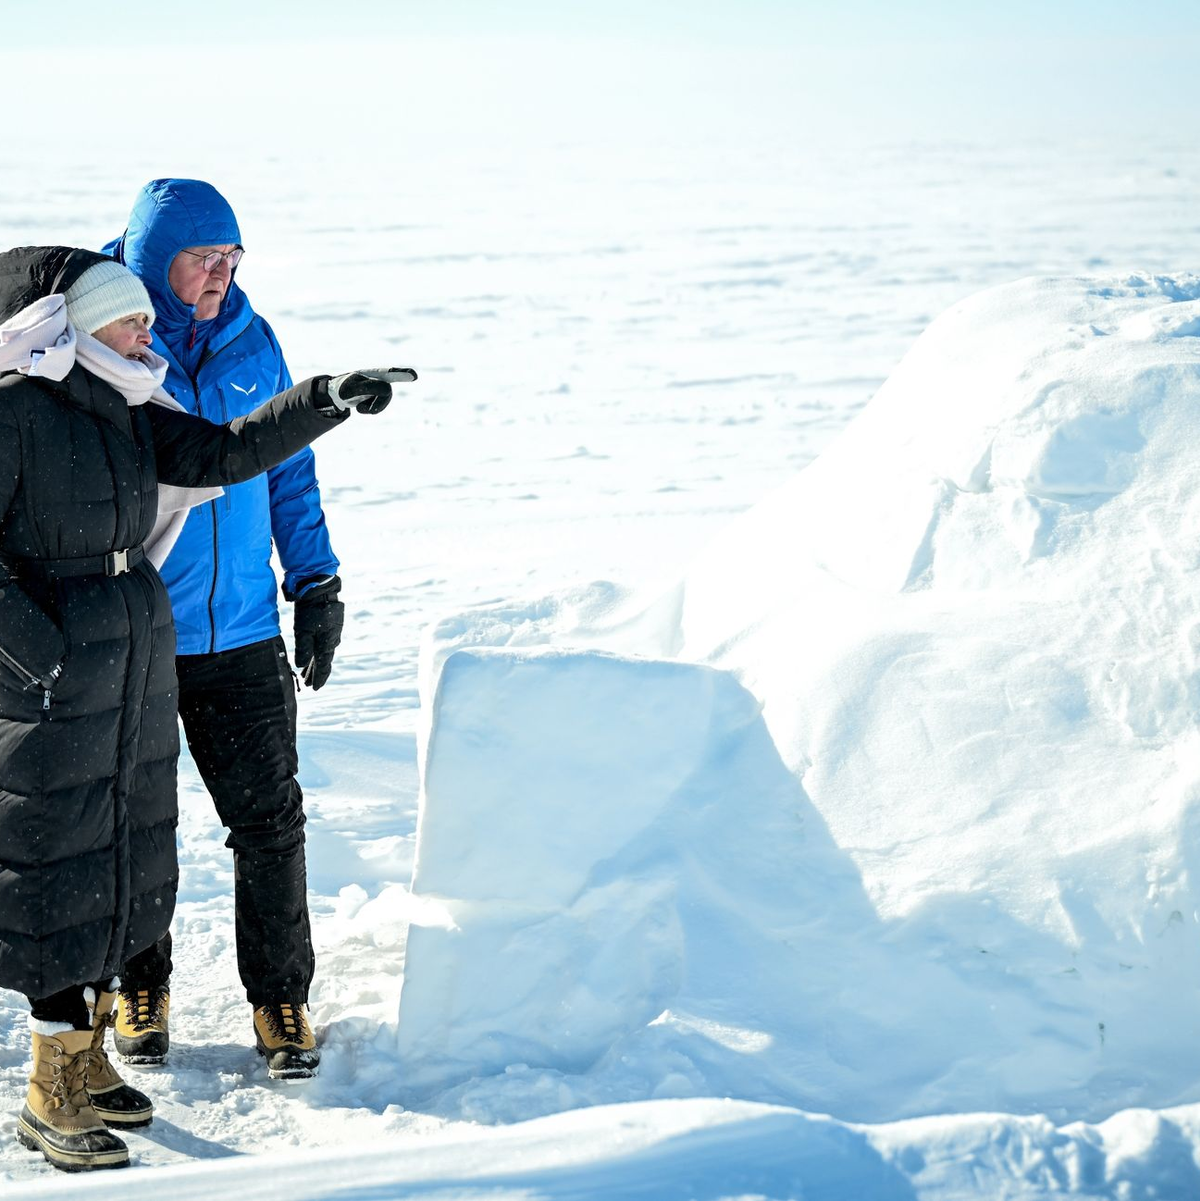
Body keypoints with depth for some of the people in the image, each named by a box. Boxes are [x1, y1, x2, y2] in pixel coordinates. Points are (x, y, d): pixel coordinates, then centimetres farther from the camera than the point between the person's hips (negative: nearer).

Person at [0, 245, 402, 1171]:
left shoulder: (127, 415, 9)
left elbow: (227, 451, 5)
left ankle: (88, 1056, 28)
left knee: (120, 861, 15)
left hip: (136, 664, 8)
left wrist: (325, 401, -4)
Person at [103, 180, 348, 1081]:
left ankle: (281, 997, 18)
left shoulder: (252, 343, 3)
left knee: (270, 822, 4)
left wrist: (316, 584, 11)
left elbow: (288, 466, 13)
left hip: (240, 633, 3)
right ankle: (140, 988, 30)